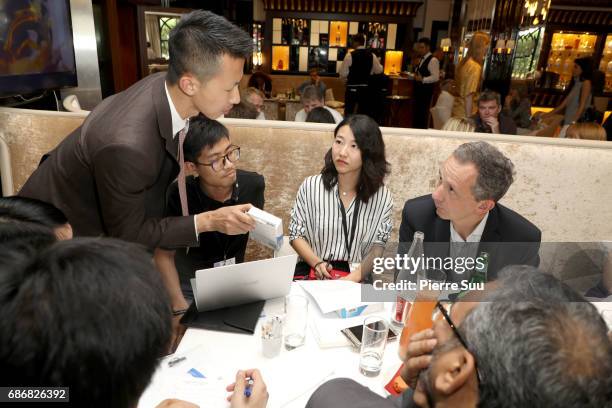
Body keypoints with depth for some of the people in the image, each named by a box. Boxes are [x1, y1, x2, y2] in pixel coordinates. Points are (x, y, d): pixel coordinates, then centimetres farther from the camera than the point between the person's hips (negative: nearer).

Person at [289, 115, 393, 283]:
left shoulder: (382, 197, -2)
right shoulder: (311, 186, -2)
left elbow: (377, 246, 1)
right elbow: (296, 234, 3)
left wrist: (354, 277, -16)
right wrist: (317, 263, -14)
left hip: (357, 280, 1)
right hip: (311, 272, 0)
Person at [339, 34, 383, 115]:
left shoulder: (350, 55, -11)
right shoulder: (371, 55, 2)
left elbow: (343, 73, -8)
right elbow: (379, 70, 12)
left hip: (352, 88, -4)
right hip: (365, 88, 4)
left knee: (348, 113, 3)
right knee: (363, 113, 12)